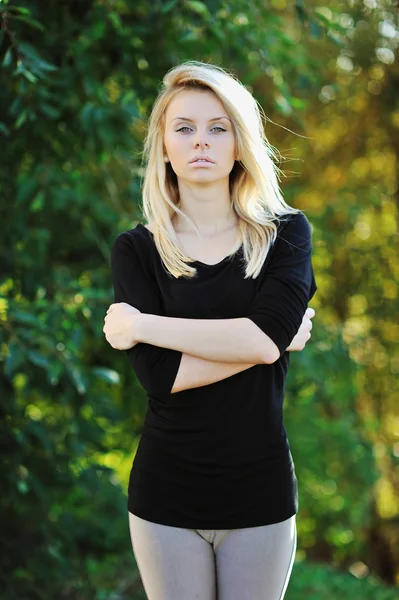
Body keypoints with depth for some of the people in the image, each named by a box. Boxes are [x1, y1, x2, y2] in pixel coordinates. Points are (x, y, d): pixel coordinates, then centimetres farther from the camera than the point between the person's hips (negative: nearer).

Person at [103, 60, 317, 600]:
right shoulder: (136, 250, -1)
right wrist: (277, 339, -14)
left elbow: (264, 336, -18)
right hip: (167, 498, 0)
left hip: (261, 494, 0)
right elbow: (161, 374, -14)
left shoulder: (286, 233, 0)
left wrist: (139, 323, -13)